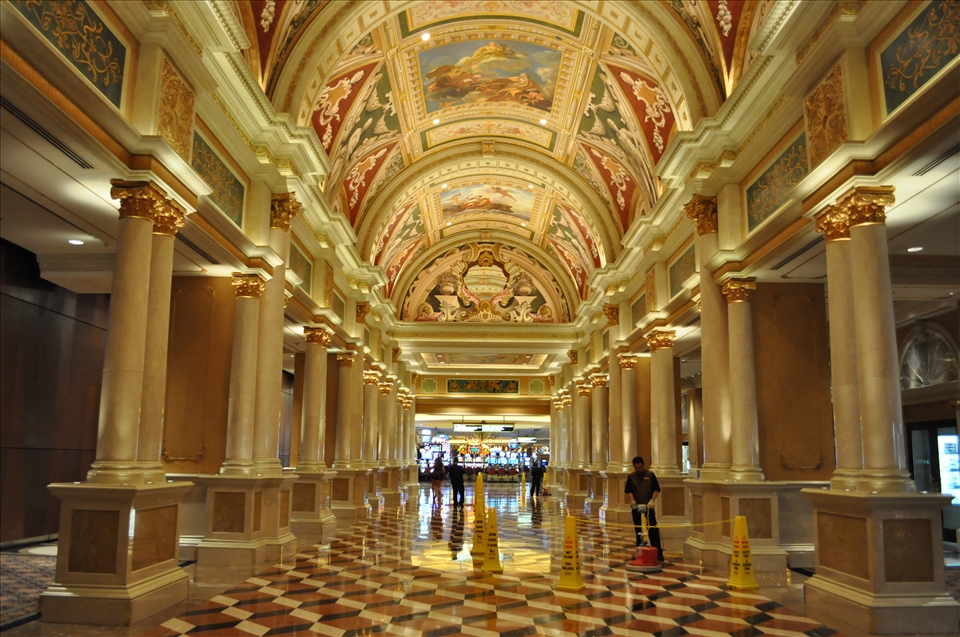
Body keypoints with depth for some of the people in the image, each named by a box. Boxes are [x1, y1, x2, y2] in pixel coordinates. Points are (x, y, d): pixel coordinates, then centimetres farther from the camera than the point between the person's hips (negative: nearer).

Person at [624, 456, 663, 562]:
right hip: (636, 507, 2)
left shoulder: (650, 475, 2)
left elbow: (656, 489, -1)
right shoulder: (631, 477, 6)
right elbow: (628, 491, 1)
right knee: (639, 531, 7)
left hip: (649, 506, -2)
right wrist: (632, 500, -15)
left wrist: (652, 500, -14)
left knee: (653, 530, -4)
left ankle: (658, 552, 0)